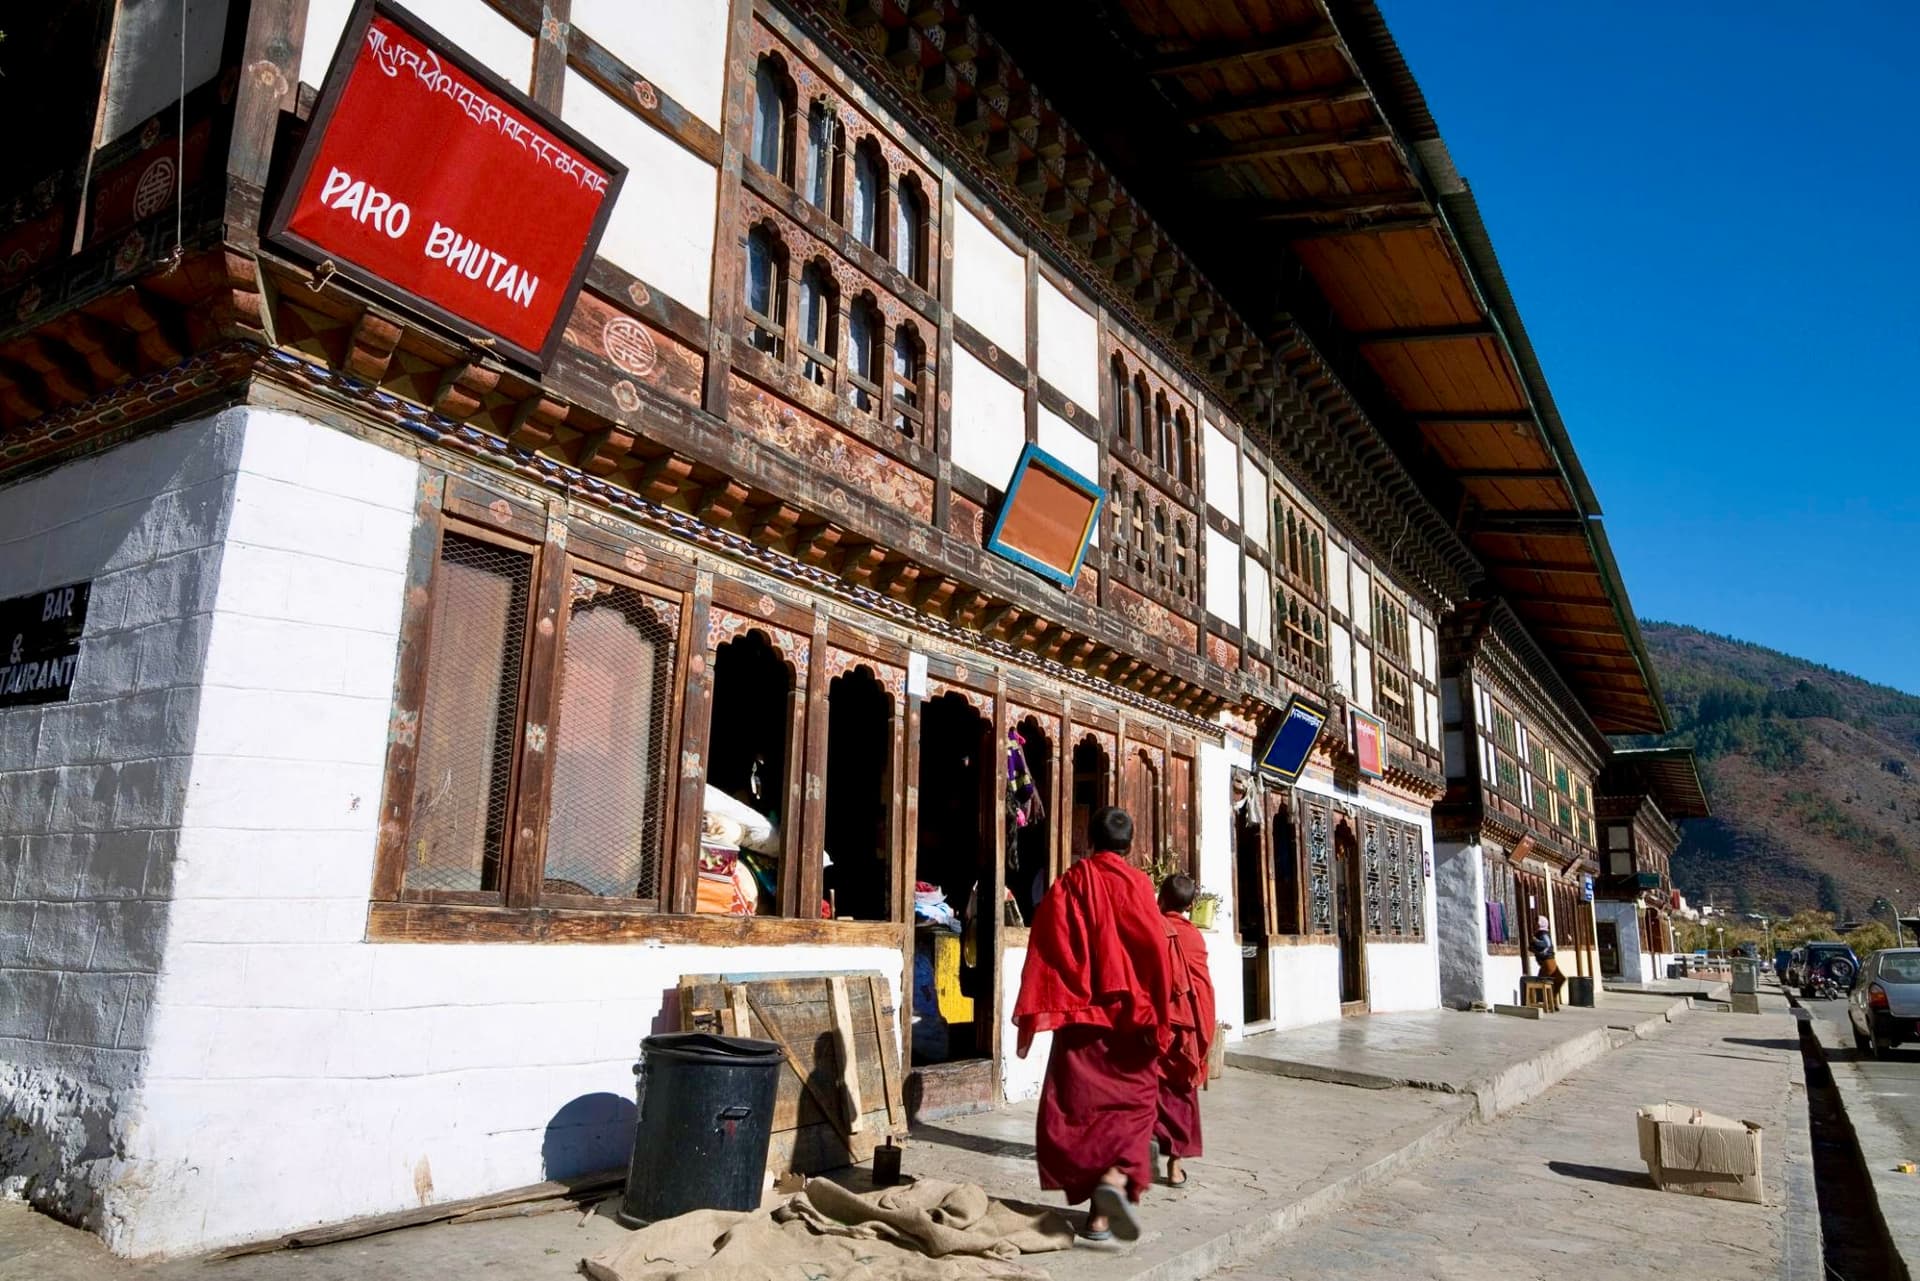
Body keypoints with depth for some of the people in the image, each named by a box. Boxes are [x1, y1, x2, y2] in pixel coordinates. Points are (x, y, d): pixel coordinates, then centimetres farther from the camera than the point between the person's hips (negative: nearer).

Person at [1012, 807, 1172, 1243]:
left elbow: (1045, 952, -3)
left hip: (1078, 1017, 2)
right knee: (1133, 1101, 9)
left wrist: (1035, 1015, -3)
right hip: (1128, 1016, -1)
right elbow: (1156, 949, -10)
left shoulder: (1067, 884, 2)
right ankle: (1116, 1178, -16)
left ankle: (1099, 1210, 10)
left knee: (1083, 1106, 9)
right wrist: (1155, 1016, -3)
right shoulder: (1136, 882, -3)